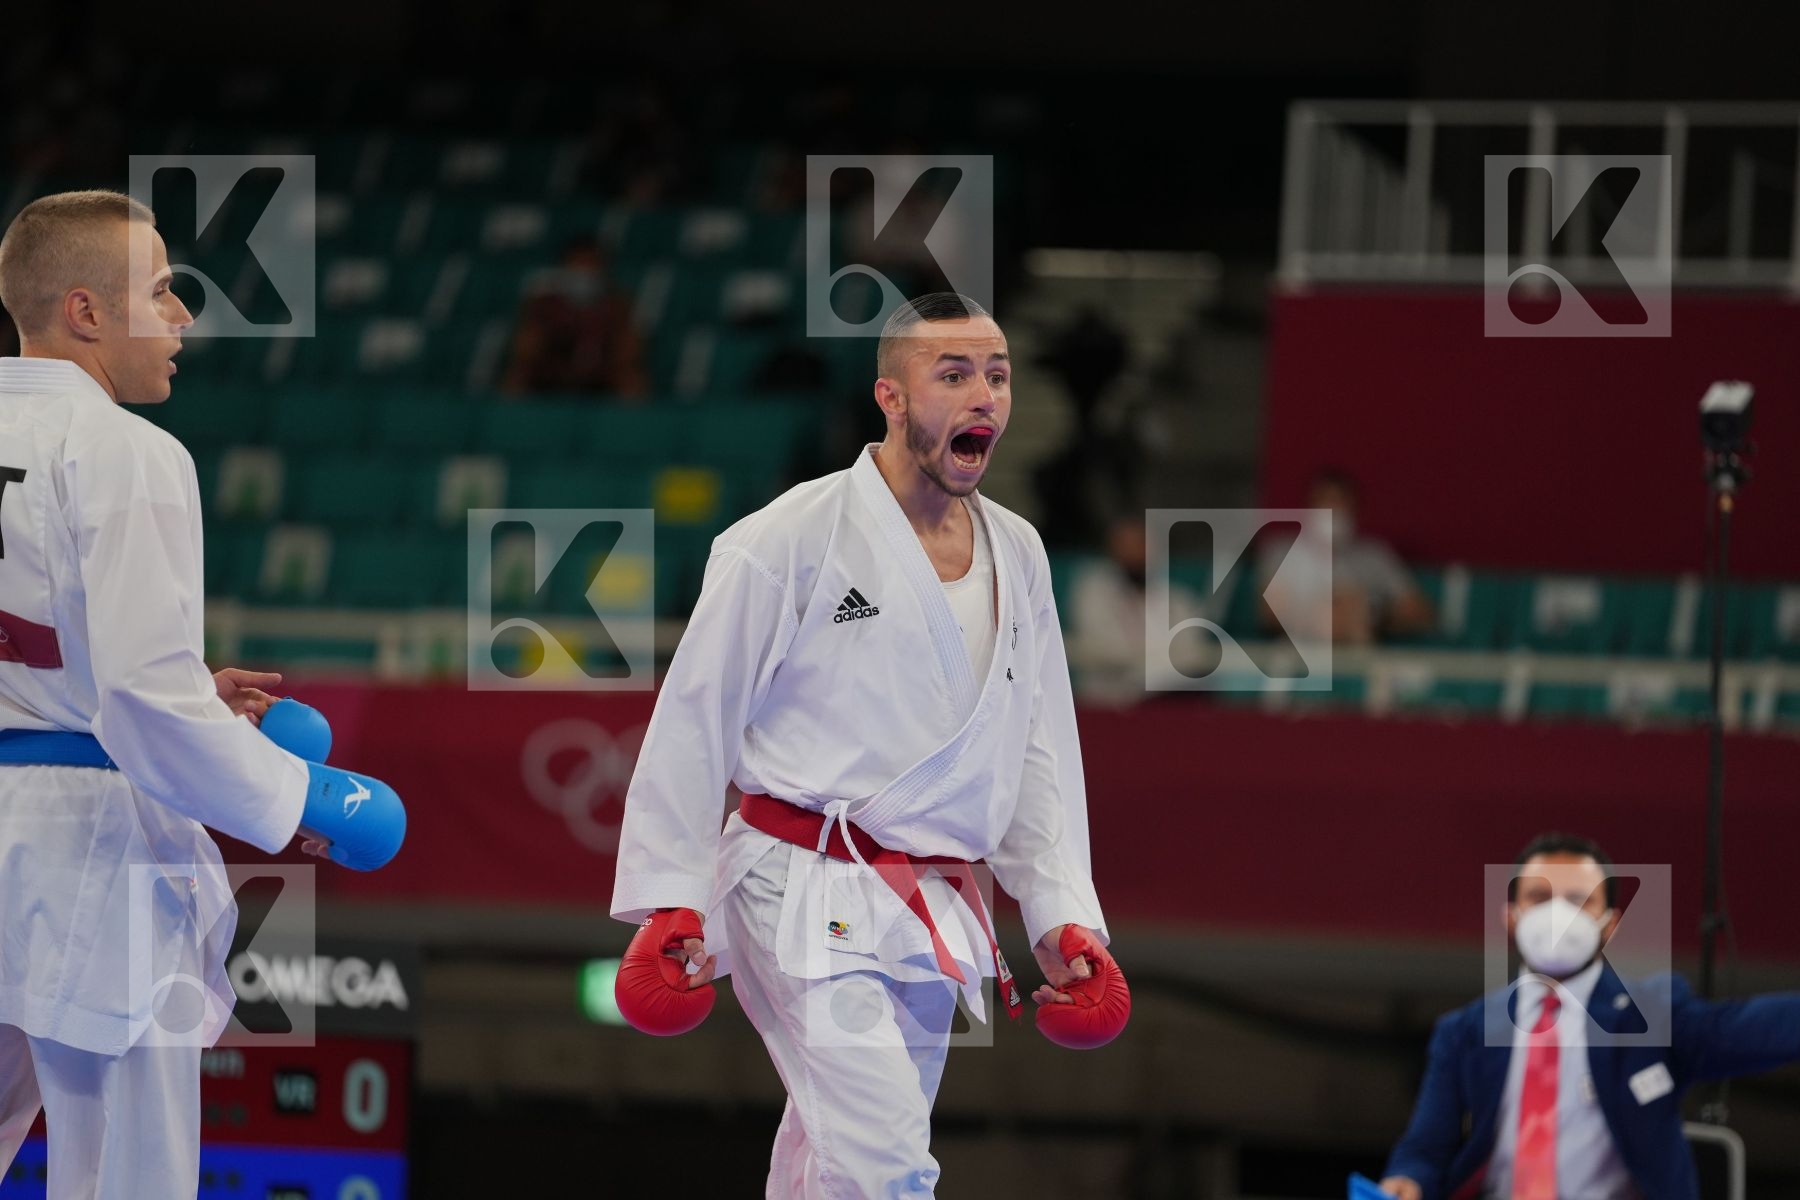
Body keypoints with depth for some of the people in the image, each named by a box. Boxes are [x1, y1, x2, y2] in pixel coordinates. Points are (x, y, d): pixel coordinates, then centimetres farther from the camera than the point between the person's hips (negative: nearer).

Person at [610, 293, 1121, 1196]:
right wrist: (669, 901, -9)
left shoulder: (1016, 556, 11)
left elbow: (1039, 748, 17)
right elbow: (693, 723, -6)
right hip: (807, 901, -7)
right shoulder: (793, 539, -9)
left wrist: (1062, 913, 9)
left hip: (929, 919, 7)